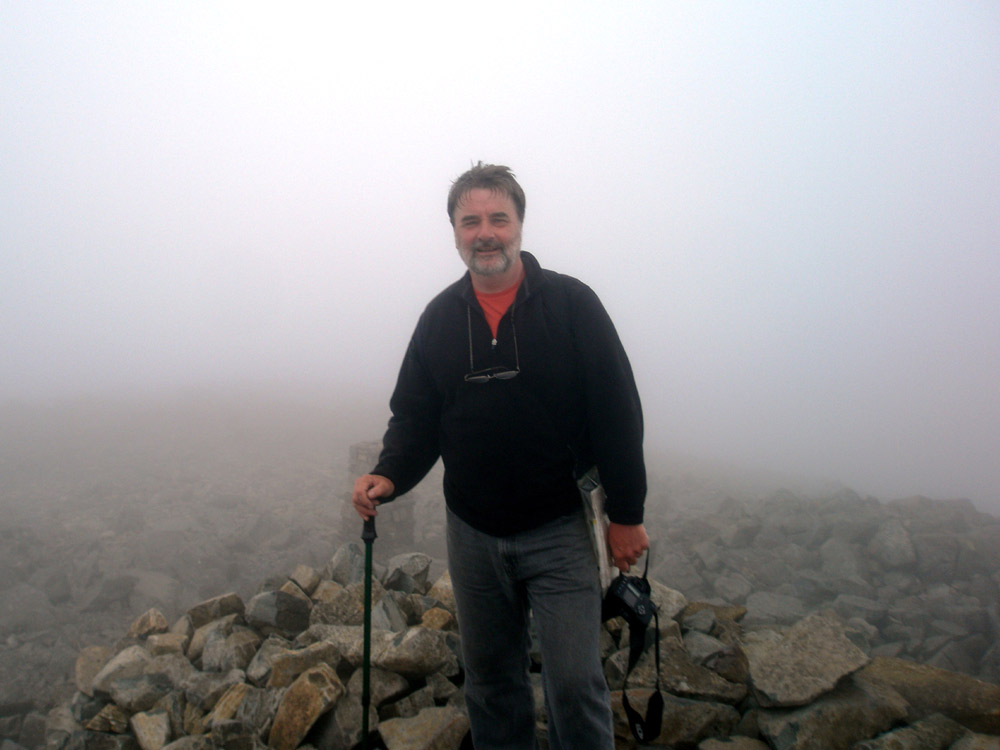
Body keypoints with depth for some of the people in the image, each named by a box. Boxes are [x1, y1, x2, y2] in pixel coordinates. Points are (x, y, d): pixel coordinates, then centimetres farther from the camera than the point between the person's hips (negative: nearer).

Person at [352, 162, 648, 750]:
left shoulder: (571, 303, -8)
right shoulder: (439, 318, 4)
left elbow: (618, 412, -8)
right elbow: (414, 416, 8)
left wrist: (626, 515, -8)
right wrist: (389, 475, -11)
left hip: (559, 531, -3)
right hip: (473, 535, 4)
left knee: (576, 684, 0)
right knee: (490, 679, 18)